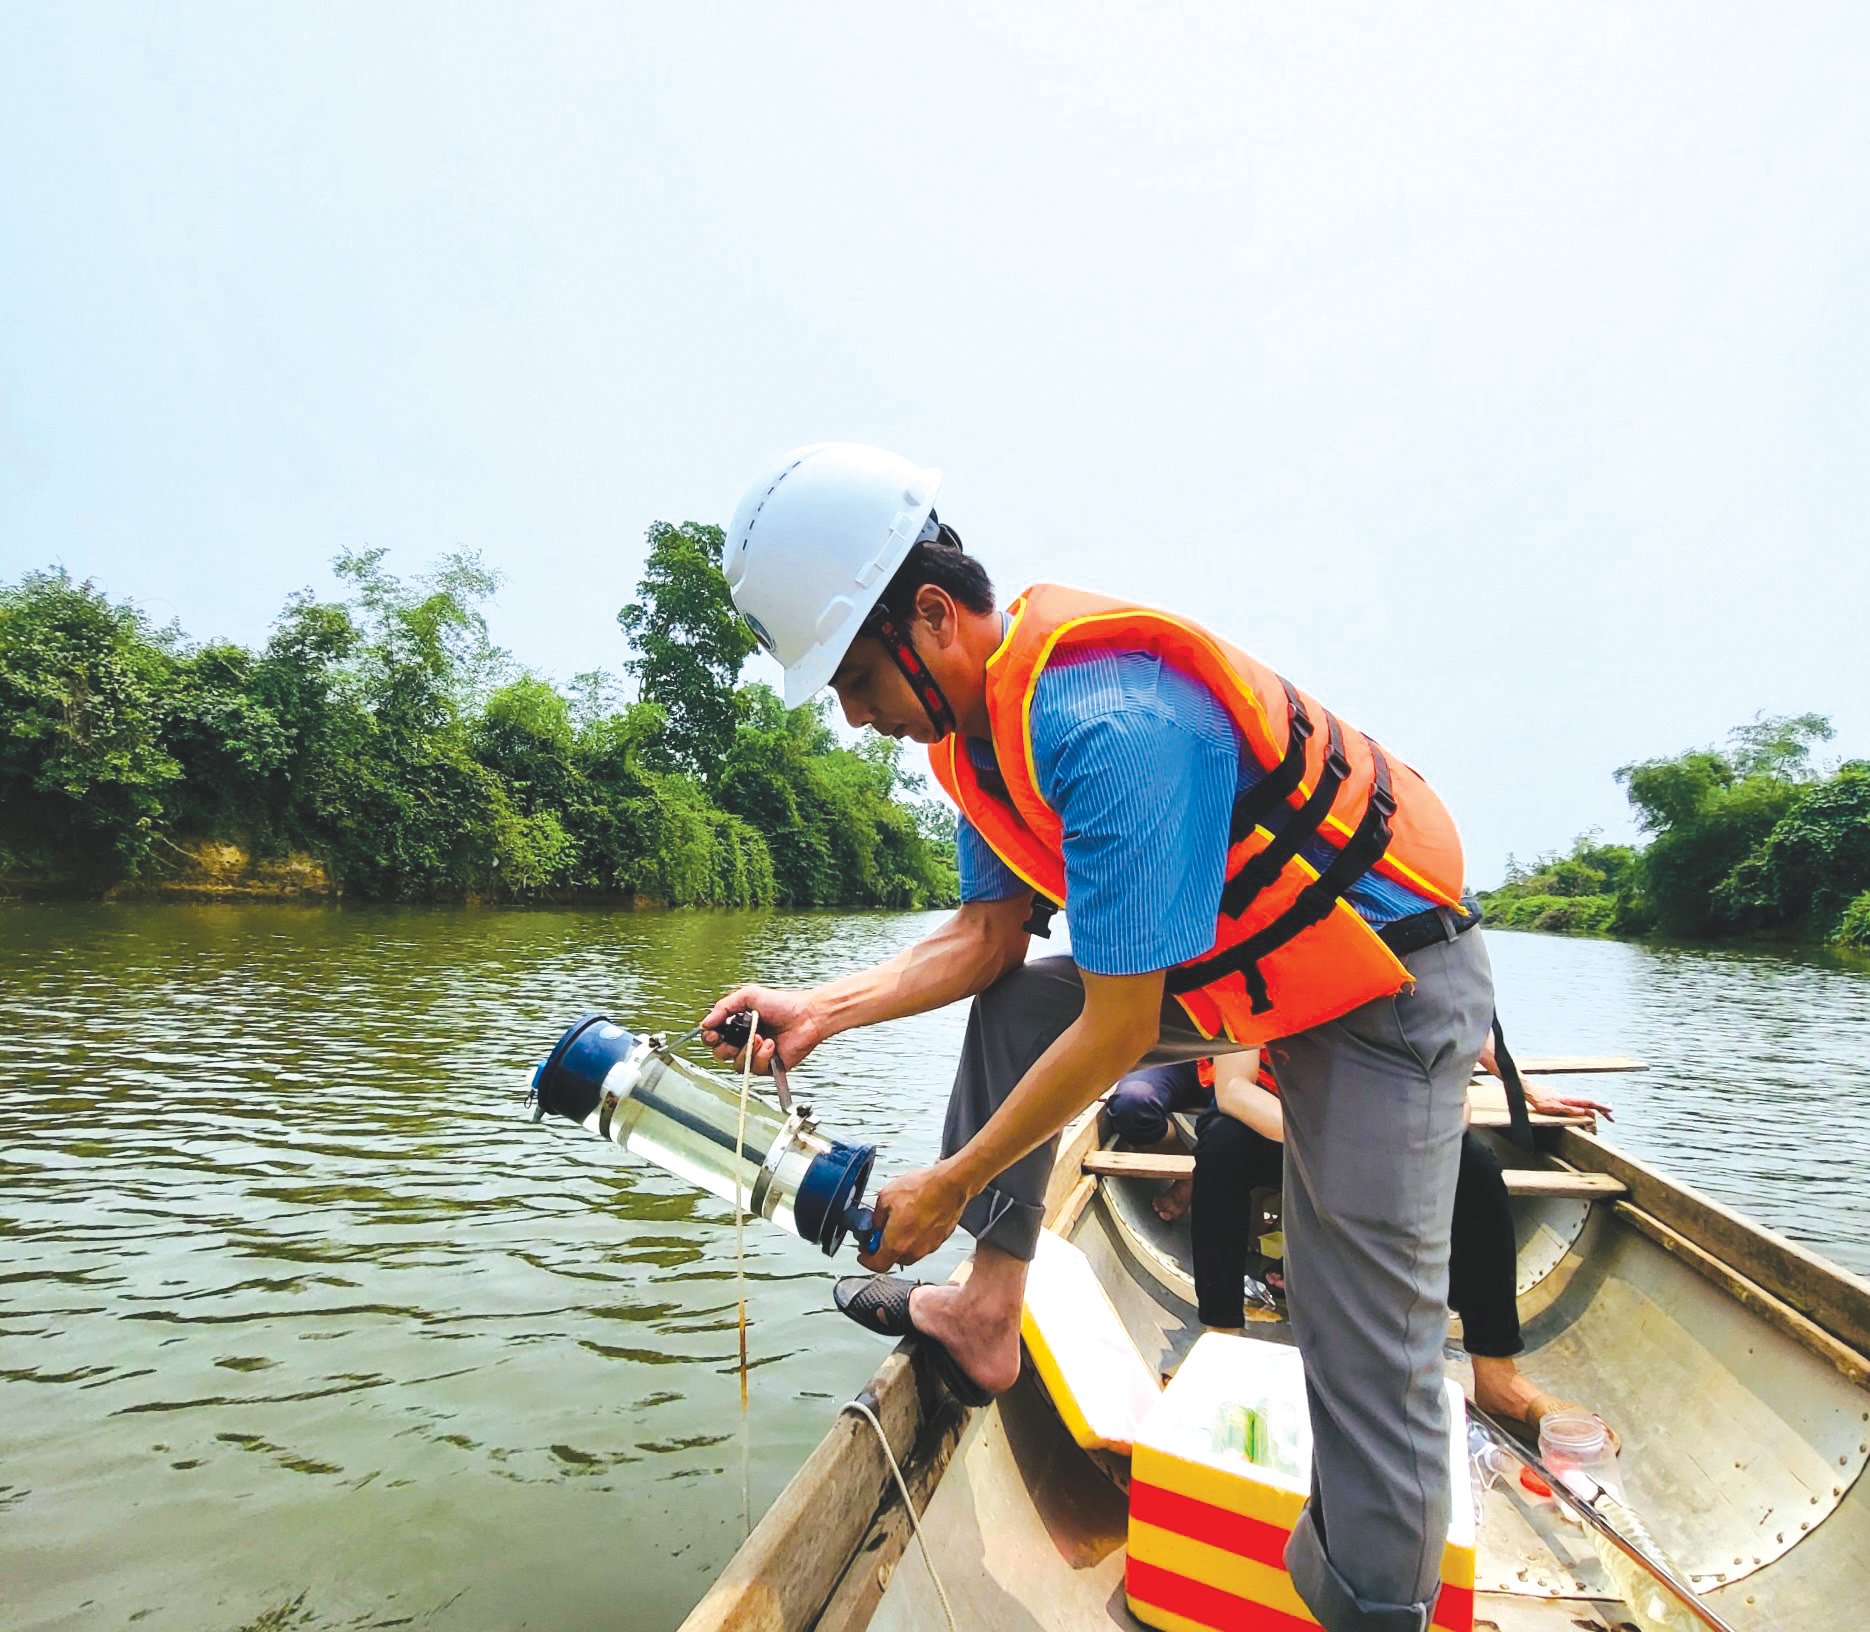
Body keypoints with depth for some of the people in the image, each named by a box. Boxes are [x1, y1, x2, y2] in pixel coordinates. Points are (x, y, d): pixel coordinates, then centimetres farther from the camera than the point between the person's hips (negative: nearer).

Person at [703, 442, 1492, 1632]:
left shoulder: (1110, 726, -34)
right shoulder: (979, 710, -4)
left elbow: (1119, 1033, -28)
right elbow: (992, 931, 3)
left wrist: (950, 1189, -16)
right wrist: (823, 1010, -9)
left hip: (1389, 984, -8)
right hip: (1231, 964, 9)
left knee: (1370, 1347, -7)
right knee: (1010, 1011, 7)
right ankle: (986, 1322, 16)